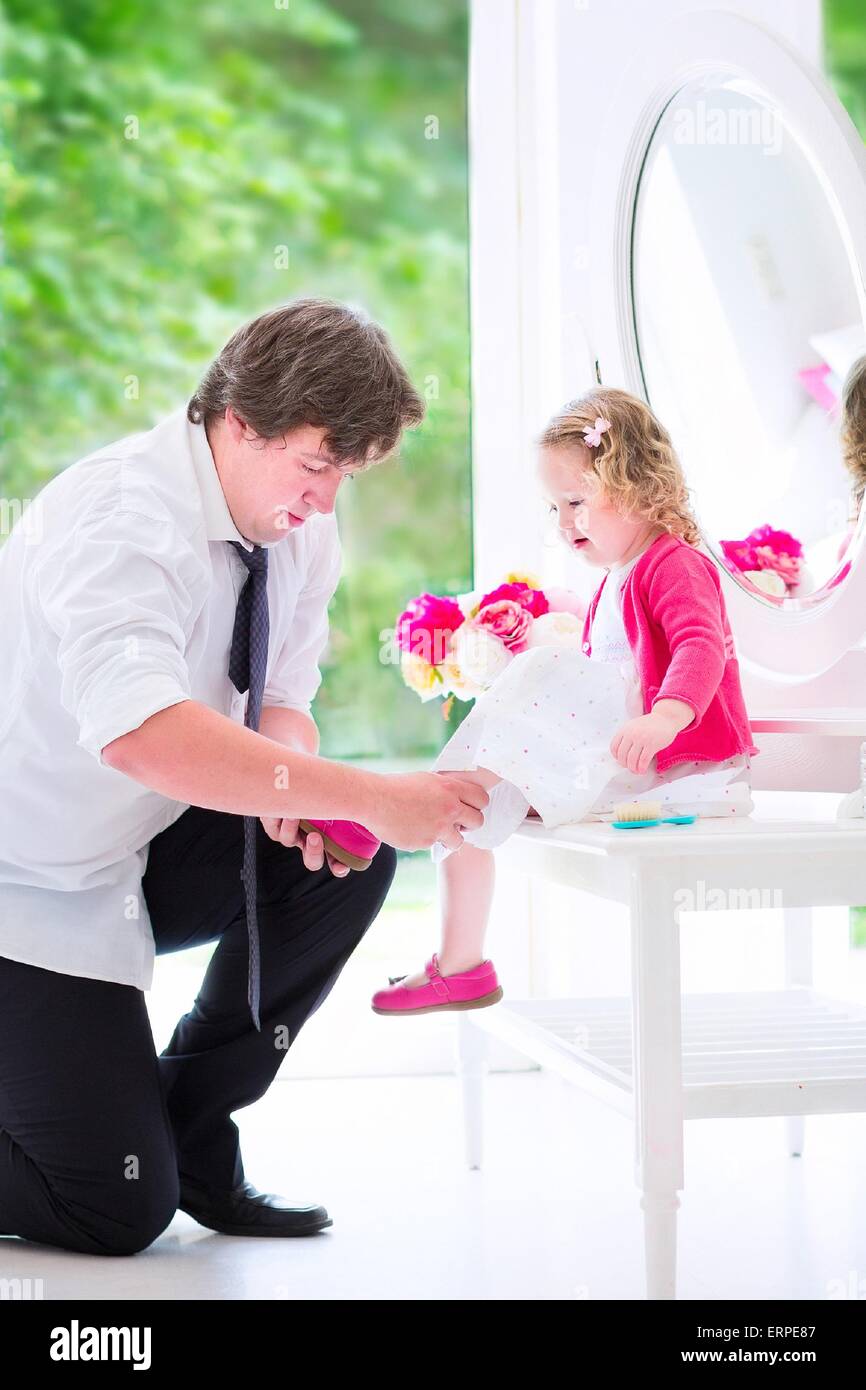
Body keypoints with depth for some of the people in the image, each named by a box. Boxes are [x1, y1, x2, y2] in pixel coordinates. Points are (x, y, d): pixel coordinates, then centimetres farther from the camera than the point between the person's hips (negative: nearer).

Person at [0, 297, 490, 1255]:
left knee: (343, 853, -16)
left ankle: (188, 1130, 2)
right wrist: (370, 797, -45)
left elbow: (279, 703, 5)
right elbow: (141, 732, -45)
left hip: (135, 856, 8)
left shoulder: (300, 529, -3)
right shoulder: (121, 520, -29)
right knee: (118, 1211, -13)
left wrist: (290, 782, -21)